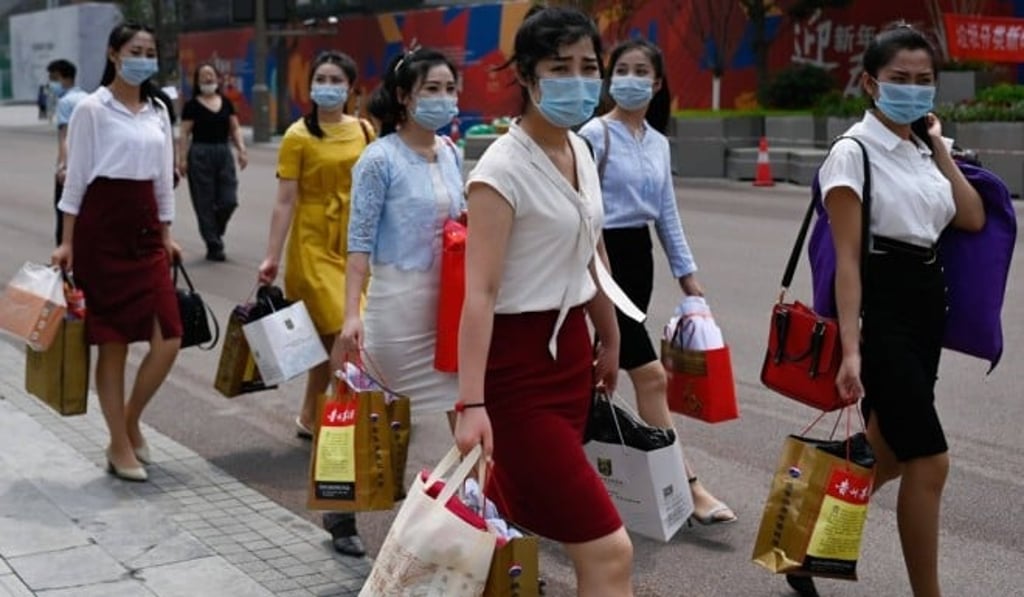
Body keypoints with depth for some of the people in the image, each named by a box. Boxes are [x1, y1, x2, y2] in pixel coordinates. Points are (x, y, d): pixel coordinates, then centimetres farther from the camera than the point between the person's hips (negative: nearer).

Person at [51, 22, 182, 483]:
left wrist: (166, 234, 14)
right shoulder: (92, 109, -4)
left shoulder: (158, 111, 12)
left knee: (168, 340, -3)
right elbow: (75, 176, -3)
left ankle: (130, 424, 20)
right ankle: (120, 446, 13)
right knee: (112, 342, 1)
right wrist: (67, 241, -5)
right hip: (102, 227, -5)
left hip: (146, 227, 5)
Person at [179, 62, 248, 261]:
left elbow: (235, 129, 11)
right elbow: (185, 133, -5)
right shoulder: (192, 105, -2)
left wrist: (241, 150, -2)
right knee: (205, 204, -1)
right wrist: (182, 159, -13)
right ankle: (214, 246, 7)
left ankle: (215, 233, 24)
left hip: (224, 153, 4)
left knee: (229, 201, -3)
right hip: (200, 154, -4)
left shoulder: (226, 103, 10)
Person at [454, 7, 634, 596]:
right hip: (517, 363, -8)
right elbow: (480, 291, -24)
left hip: (570, 348, 8)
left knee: (520, 512, 17)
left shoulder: (581, 151, 7)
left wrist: (610, 338, 26)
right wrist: (471, 403, -29)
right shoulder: (503, 168, -18)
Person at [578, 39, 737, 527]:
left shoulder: (659, 143, 11)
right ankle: (686, 486, -6)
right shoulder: (594, 135, -10)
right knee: (649, 374, -9)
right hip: (603, 256, -7)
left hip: (638, 255, 7)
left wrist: (687, 273, 14)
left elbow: (667, 214, 16)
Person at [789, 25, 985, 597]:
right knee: (930, 460, -7)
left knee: (889, 455, 14)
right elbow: (847, 257, -15)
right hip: (882, 306, -8)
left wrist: (939, 146, 4)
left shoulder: (924, 149, 11)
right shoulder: (854, 151, -11)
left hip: (928, 301, 8)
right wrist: (850, 347, -21)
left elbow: (974, 219, 4)